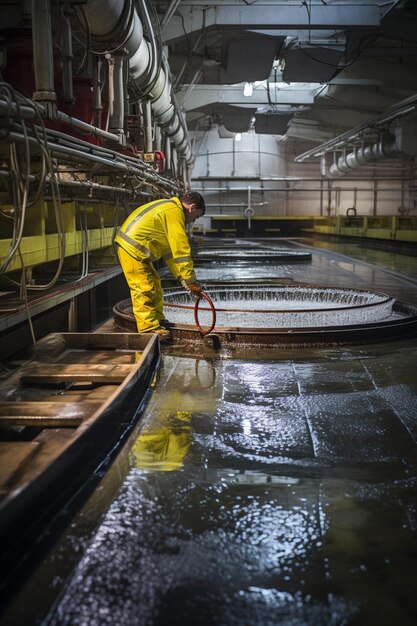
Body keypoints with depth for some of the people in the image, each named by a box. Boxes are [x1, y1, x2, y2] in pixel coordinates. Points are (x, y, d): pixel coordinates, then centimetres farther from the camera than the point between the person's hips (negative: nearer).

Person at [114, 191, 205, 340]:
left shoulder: (168, 207, 18)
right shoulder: (174, 212, -14)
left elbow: (169, 248, 20)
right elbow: (181, 250, -16)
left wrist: (182, 277, 16)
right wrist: (190, 280, -12)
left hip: (132, 246, 11)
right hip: (132, 248, -11)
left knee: (154, 283, 18)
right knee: (144, 288, -6)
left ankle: (157, 319, 27)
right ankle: (149, 328, -1)